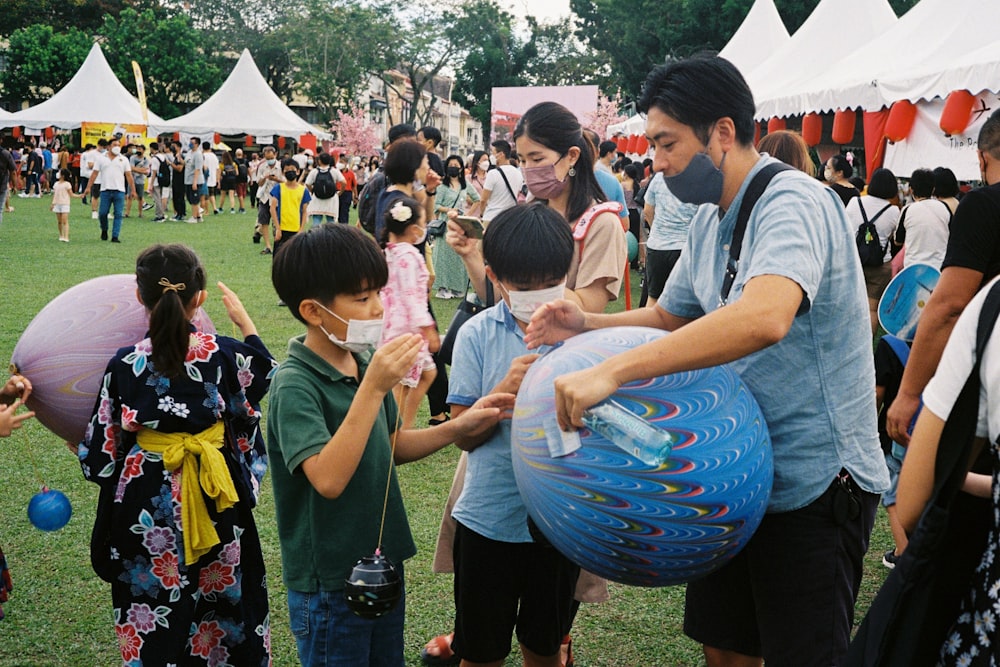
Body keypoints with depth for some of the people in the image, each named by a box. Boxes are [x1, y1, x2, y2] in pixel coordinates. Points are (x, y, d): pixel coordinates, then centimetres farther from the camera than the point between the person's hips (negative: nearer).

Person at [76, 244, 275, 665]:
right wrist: (245, 322, 18)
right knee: (222, 598, 20)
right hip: (215, 501, 1)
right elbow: (268, 378, 10)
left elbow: (102, 455, -7)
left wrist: (88, 453, 16)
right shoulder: (226, 355, -13)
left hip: (147, 505, -1)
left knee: (153, 607, 14)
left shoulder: (125, 365, -14)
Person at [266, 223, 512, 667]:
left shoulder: (364, 362, 0)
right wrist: (373, 388, -35)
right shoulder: (295, 385, -21)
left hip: (383, 563, 7)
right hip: (329, 583, -7)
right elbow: (328, 479, -33)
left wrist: (460, 427, -1)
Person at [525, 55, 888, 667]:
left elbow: (765, 318, -41)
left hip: (815, 482, -9)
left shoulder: (794, 203, -22)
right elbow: (671, 316, 21)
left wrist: (612, 370, -45)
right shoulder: (710, 221, 8)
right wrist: (586, 325, 1)